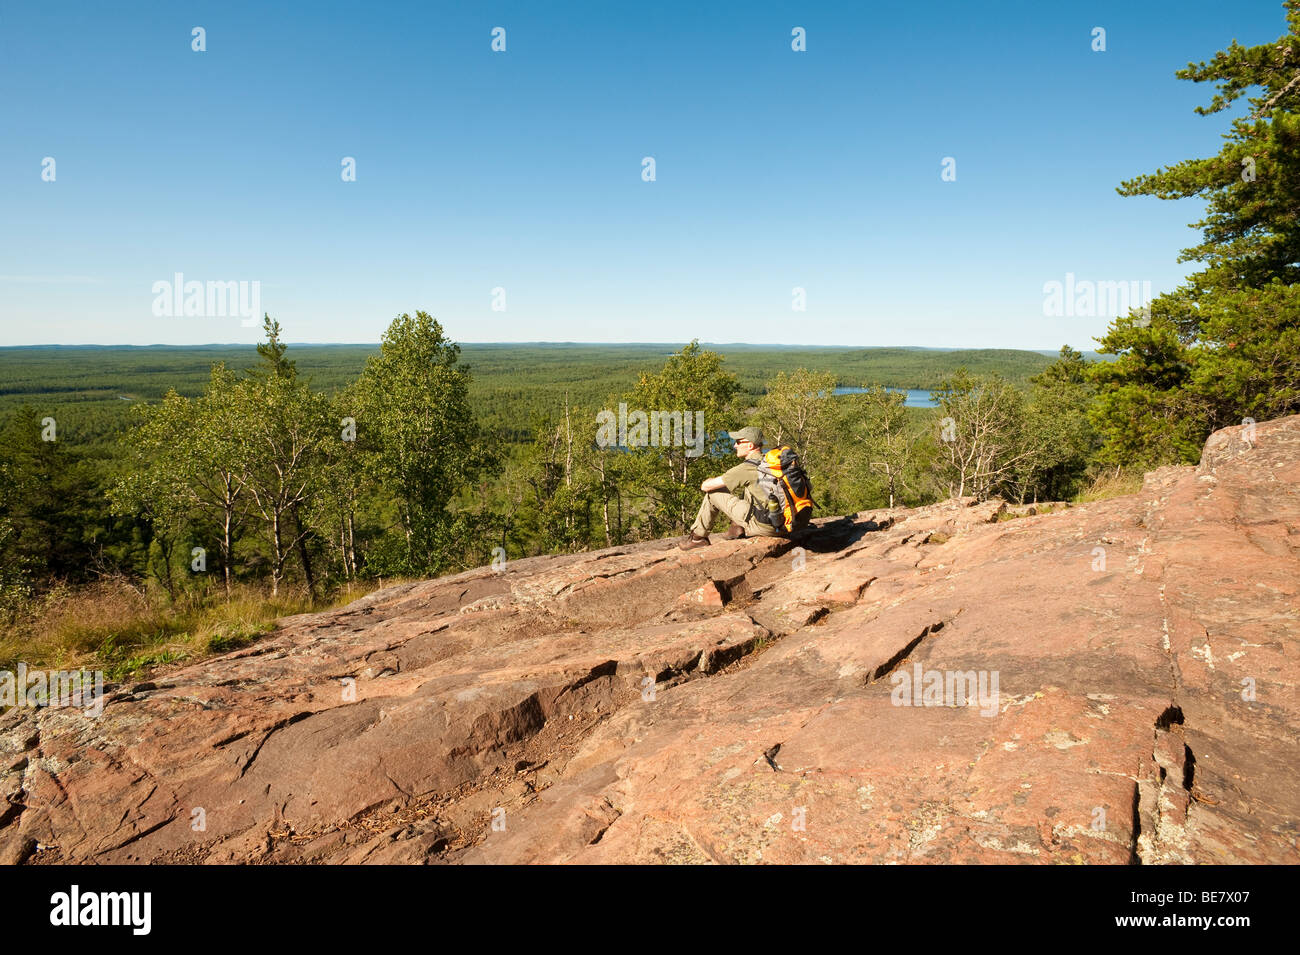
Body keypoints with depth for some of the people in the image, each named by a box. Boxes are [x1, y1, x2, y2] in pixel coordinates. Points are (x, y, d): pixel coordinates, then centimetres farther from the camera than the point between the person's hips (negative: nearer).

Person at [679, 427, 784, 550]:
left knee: (712, 493, 5)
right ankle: (738, 526, 19)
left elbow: (706, 486, -6)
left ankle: (698, 537, 17)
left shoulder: (746, 468, -12)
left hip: (762, 525, -7)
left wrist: (711, 481, 18)